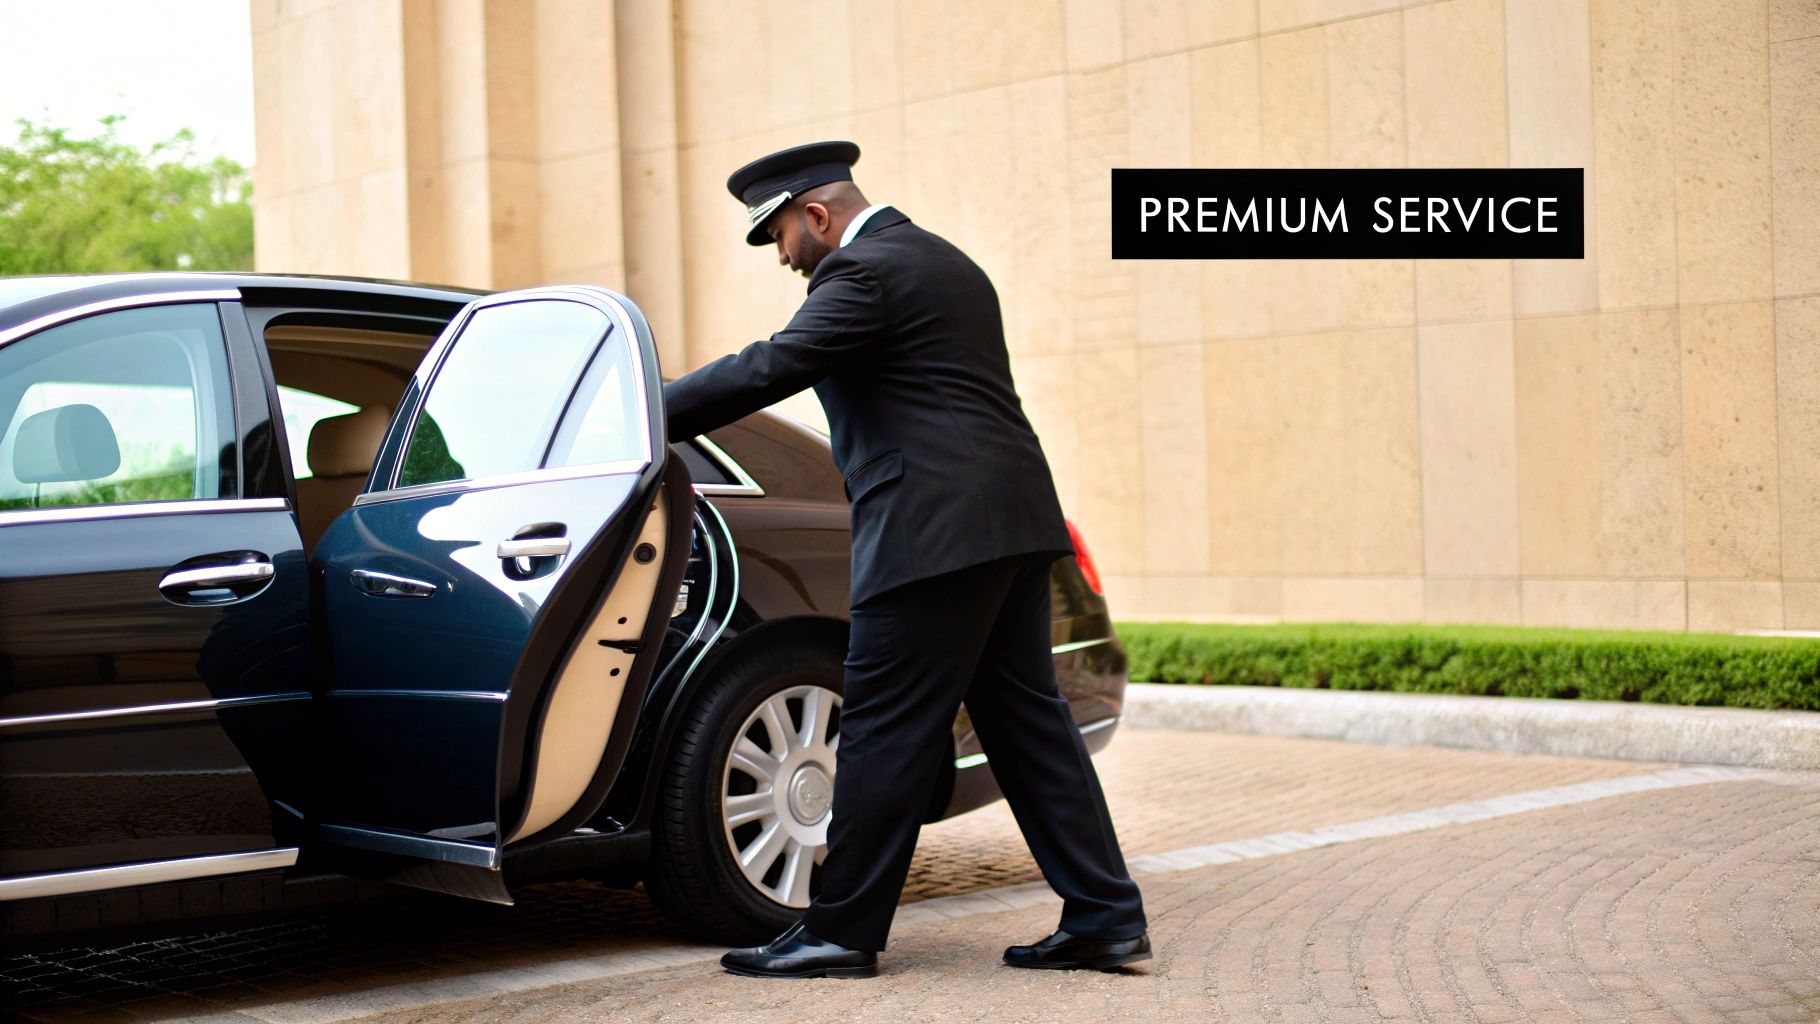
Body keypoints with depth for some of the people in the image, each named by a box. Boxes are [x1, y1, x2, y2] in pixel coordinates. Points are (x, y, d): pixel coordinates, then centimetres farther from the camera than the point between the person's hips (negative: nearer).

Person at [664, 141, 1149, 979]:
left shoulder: (864, 270, -8)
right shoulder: (945, 263, 23)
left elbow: (769, 370, -17)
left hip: (934, 531, -10)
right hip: (1012, 525, 10)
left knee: (885, 733, -4)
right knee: (1028, 720, 11)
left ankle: (841, 933, 3)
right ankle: (1105, 918, 11)